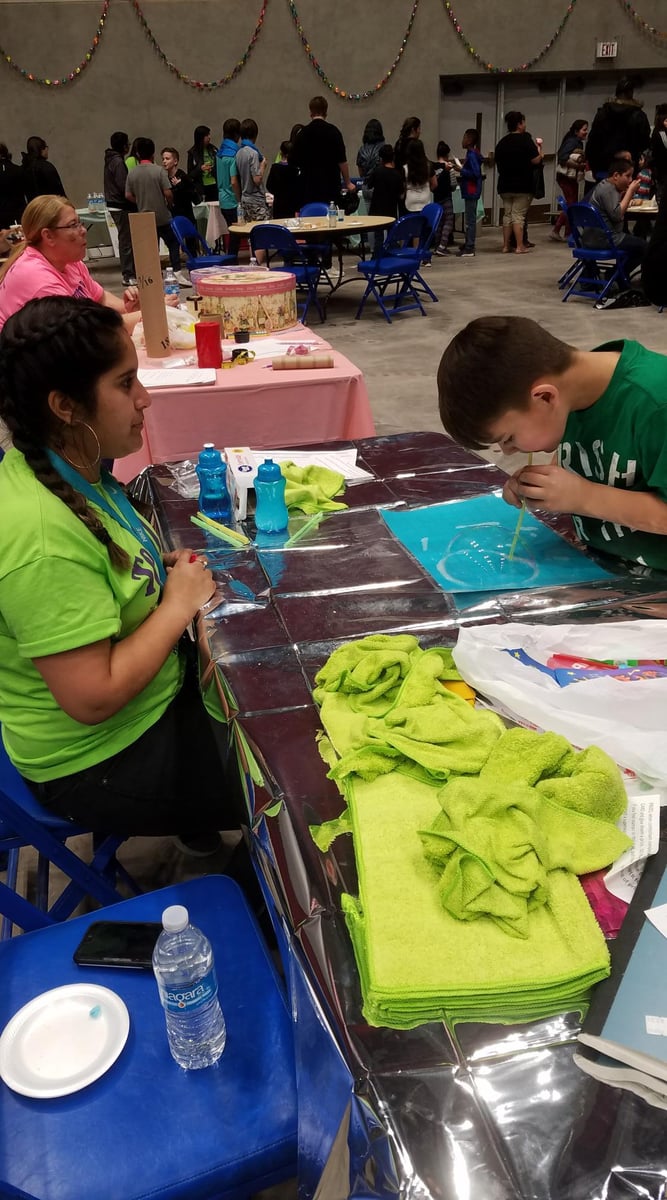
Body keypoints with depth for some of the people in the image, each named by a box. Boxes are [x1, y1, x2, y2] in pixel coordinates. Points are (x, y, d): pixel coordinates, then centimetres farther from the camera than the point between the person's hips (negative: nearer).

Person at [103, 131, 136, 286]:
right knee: (126, 240, -6)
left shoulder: (110, 160, 15)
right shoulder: (118, 162, -16)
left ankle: (128, 273, 21)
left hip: (114, 205, 10)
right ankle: (128, 275, -4)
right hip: (122, 206, -10)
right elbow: (124, 187, -21)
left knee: (125, 240, 15)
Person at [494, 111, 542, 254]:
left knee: (507, 214, 10)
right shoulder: (525, 139, -9)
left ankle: (506, 245, 10)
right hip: (522, 185, -5)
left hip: (505, 185, 5)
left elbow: (498, 163, 16)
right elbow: (536, 160, -12)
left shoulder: (502, 142, 9)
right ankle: (520, 246, -4)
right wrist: (539, 150, 6)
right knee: (518, 215, -4)